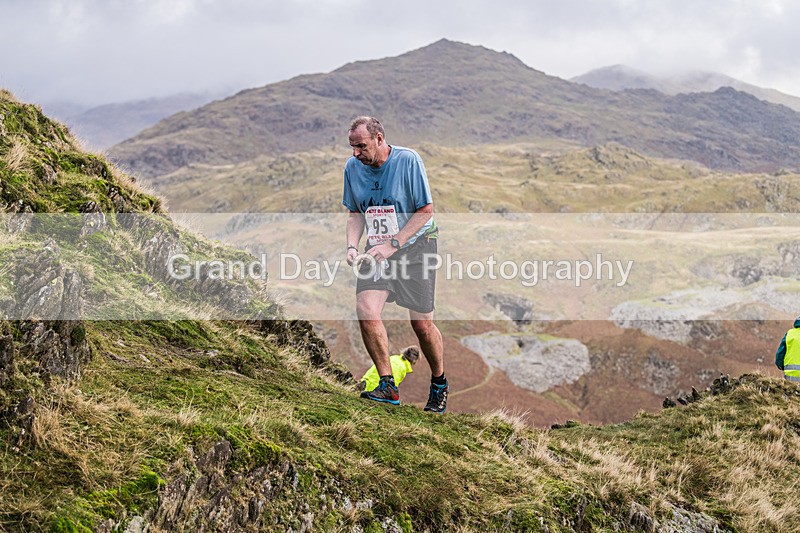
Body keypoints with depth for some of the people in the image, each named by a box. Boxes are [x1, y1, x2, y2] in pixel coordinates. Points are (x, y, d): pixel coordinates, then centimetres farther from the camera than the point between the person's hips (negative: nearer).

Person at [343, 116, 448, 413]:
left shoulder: (408, 160, -14)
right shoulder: (353, 167, 1)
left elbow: (425, 210, -12)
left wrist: (393, 245, -19)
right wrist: (352, 246, -5)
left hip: (415, 244, -4)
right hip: (378, 249, 4)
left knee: (421, 323, -3)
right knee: (366, 310, -19)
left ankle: (439, 383, 23)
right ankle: (388, 386, -8)